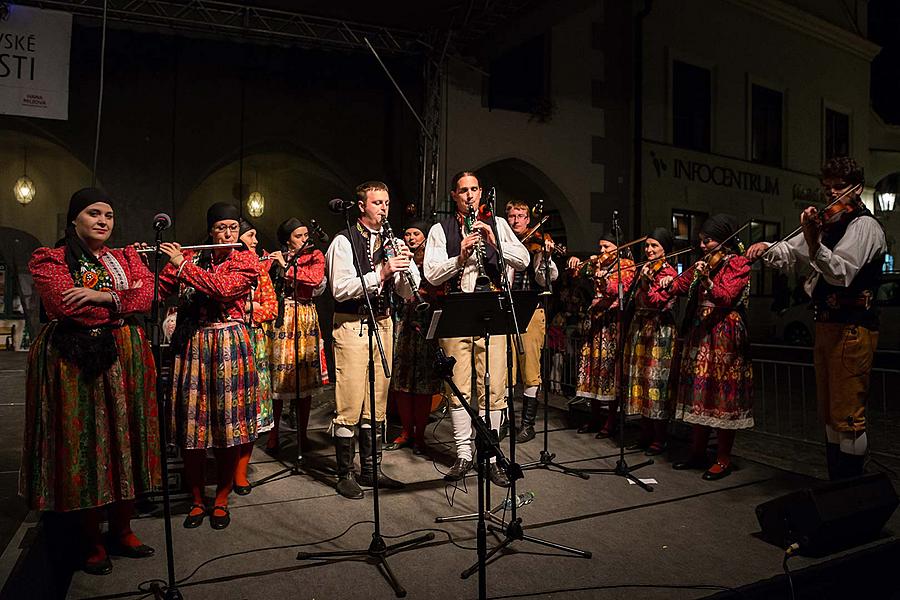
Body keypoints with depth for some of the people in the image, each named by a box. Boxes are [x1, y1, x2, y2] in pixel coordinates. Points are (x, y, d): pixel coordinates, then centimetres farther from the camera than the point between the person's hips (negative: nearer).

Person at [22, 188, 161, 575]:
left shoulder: (126, 258, 15)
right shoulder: (50, 260, 2)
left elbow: (147, 295, -3)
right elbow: (65, 304, -15)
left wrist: (102, 296, -17)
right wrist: (123, 298, -9)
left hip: (124, 361, 4)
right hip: (75, 363, -4)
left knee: (124, 443, 7)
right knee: (83, 446, 1)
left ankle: (122, 530, 21)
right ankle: (91, 541, 15)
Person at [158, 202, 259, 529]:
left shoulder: (246, 261, 1)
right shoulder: (189, 257, 10)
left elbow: (223, 287, -16)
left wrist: (183, 265, -14)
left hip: (228, 346, -2)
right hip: (191, 346, 2)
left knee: (228, 425, 2)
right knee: (191, 426, 4)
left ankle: (221, 501, 19)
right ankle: (196, 500, 21)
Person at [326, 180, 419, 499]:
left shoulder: (393, 242, 11)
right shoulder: (343, 241, -5)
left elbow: (408, 292, 7)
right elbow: (340, 289, -16)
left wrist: (407, 267, -13)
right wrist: (380, 272, -24)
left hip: (383, 323, 6)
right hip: (352, 326, -6)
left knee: (377, 402, 12)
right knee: (349, 404, -3)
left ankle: (371, 469, 25)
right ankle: (345, 475, 12)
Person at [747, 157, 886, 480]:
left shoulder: (864, 225, -9)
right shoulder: (829, 224, 18)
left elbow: (842, 273, -23)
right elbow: (792, 255, 17)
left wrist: (814, 242, -38)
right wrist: (768, 248, -3)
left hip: (852, 329, -9)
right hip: (826, 326, 9)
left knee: (847, 417, -6)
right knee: (829, 415, 14)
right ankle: (836, 487, 25)